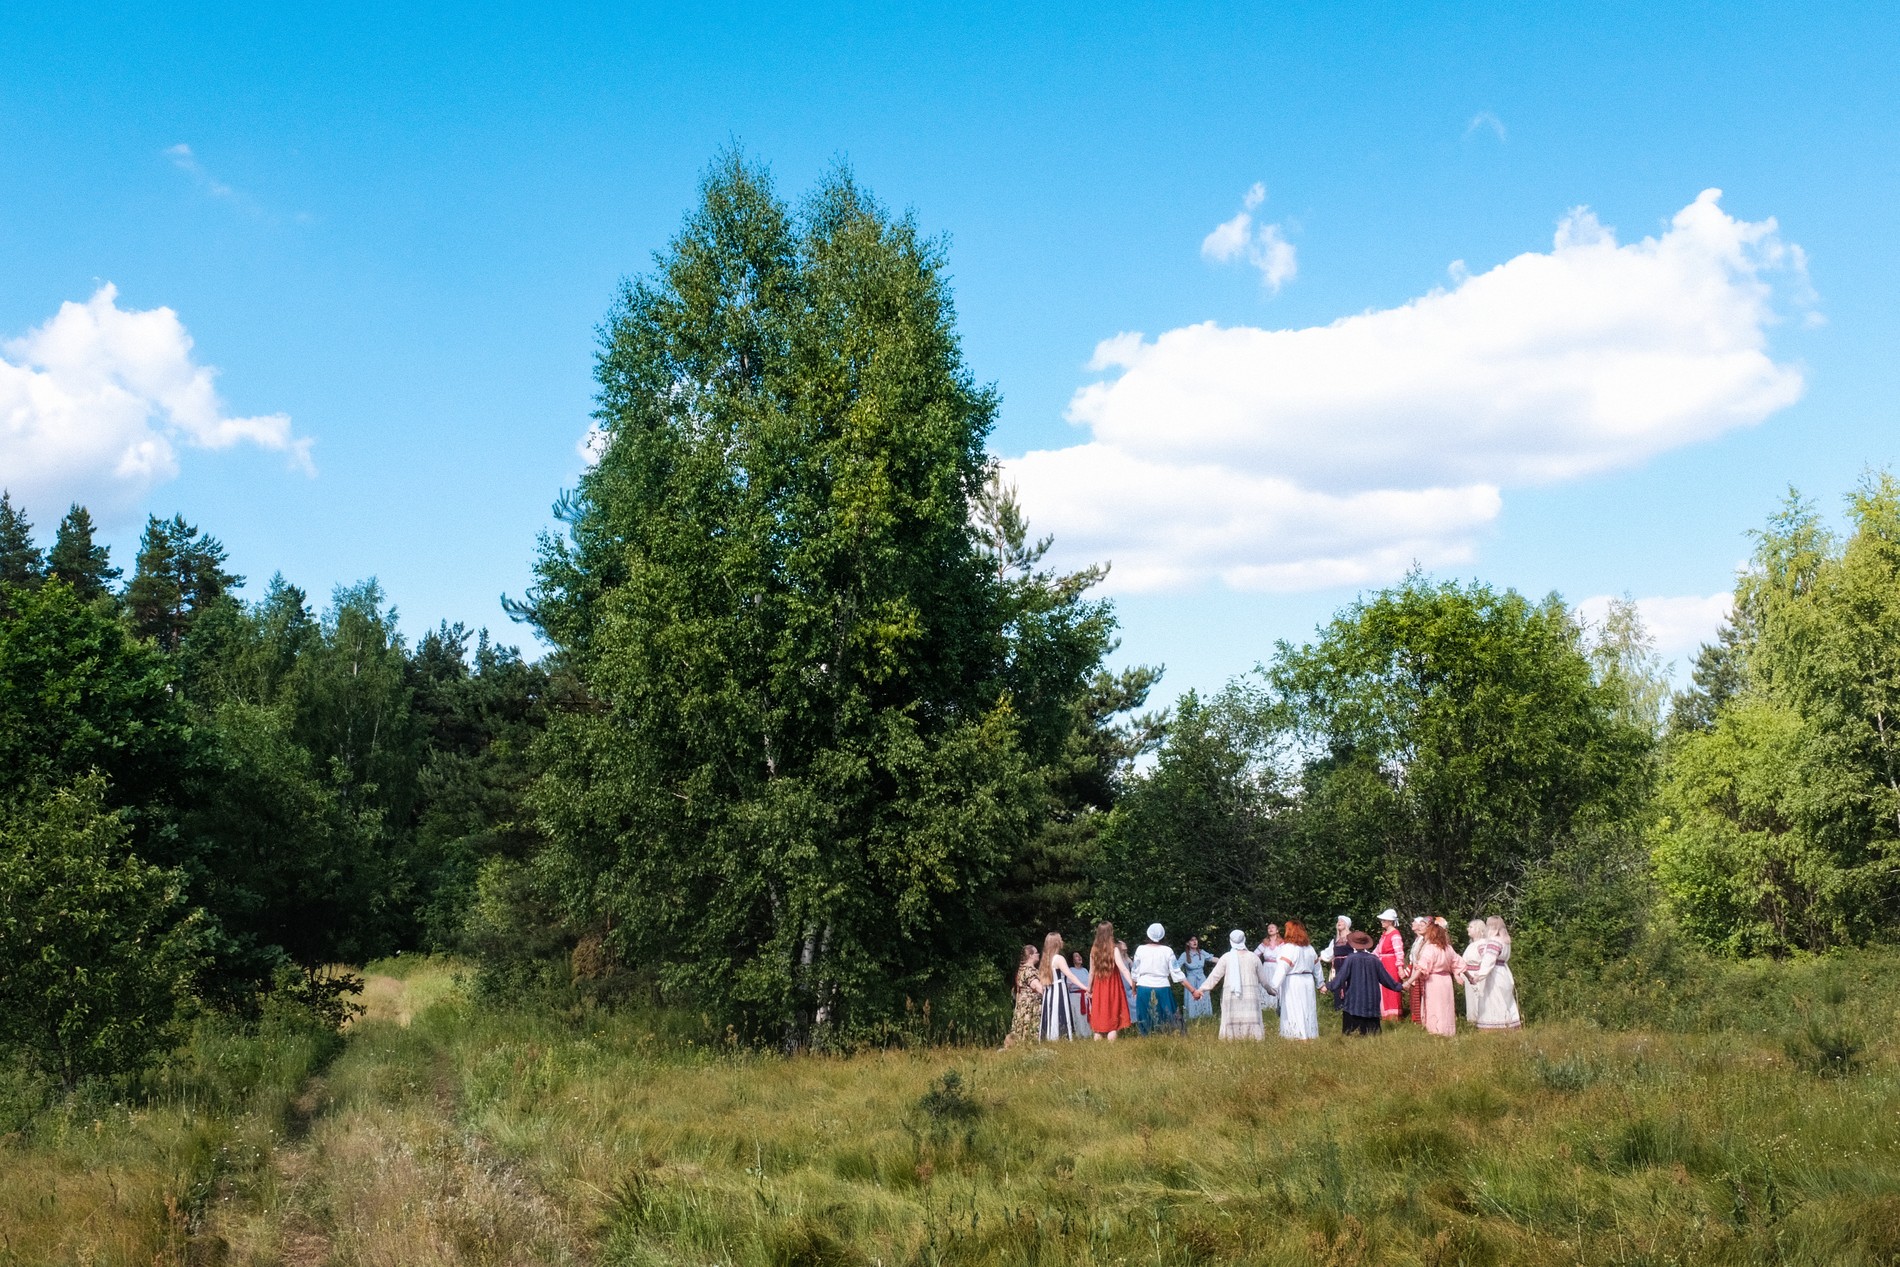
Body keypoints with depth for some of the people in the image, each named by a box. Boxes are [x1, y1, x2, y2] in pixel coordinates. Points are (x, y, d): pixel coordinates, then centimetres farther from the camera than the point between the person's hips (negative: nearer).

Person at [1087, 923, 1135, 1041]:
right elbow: (1123, 968, -17)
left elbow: (1091, 972, 7)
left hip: (1098, 988, 4)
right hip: (1113, 987, -4)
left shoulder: (1094, 950, 2)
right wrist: (1132, 983, -20)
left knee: (1099, 1022, 9)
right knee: (1113, 1023, 1)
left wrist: (1089, 989, 17)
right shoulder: (1114, 949, -9)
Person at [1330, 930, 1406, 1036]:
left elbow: (1341, 976, -12)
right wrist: (1398, 986, 20)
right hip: (1371, 999, 3)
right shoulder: (1374, 959, -1)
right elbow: (1384, 976, 7)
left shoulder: (1351, 959, -10)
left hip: (1353, 998, -3)